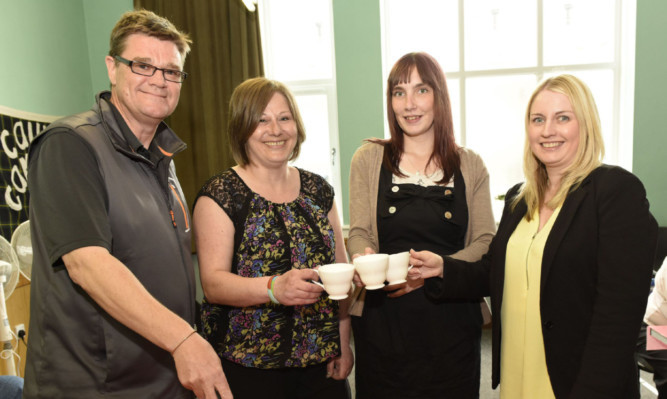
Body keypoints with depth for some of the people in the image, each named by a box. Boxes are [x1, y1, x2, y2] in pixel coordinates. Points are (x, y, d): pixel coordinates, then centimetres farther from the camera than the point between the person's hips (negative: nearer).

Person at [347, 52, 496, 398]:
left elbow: (485, 242, 1)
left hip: (452, 320, 1)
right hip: (383, 320, 0)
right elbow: (359, 233, 1)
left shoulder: (471, 166, 5)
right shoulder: (368, 159, 3)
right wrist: (366, 261, -22)